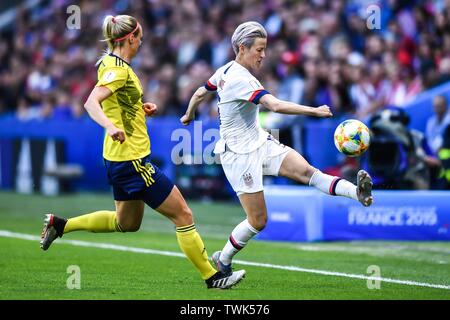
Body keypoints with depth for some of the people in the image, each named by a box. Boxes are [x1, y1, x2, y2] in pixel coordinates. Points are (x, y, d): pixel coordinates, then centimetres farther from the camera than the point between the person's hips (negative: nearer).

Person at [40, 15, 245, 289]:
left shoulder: (111, 63, 12)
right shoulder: (118, 69, -17)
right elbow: (91, 103, -31)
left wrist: (141, 109, 13)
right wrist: (111, 127, -48)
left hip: (121, 158, 11)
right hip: (132, 159, -11)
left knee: (127, 223, 25)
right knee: (183, 215, -5)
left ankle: (59, 225, 27)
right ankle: (212, 277, 2)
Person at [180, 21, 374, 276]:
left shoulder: (226, 70, 6)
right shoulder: (241, 80, -24)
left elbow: (199, 94, 22)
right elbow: (276, 105, -35)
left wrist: (189, 115, 41)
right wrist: (315, 111, -35)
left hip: (260, 143, 9)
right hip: (240, 155, -9)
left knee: (306, 170, -16)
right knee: (258, 221, -3)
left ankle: (357, 192, -34)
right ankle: (223, 260, 18)